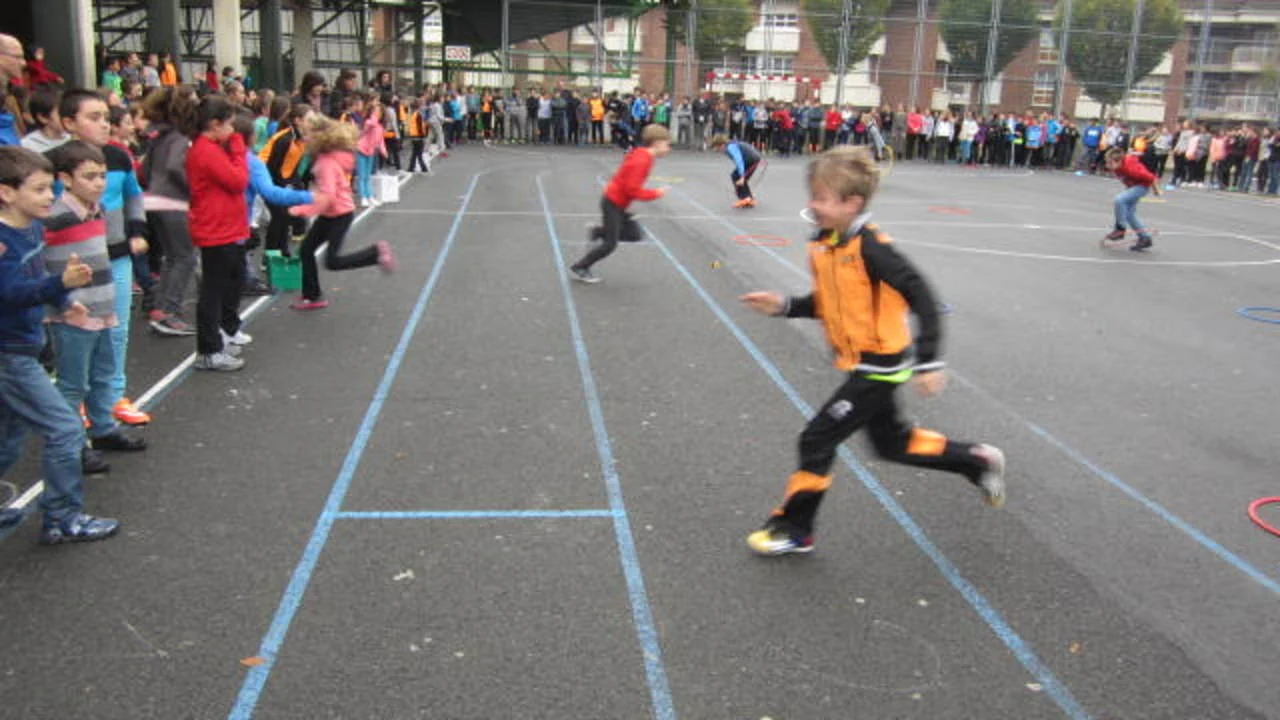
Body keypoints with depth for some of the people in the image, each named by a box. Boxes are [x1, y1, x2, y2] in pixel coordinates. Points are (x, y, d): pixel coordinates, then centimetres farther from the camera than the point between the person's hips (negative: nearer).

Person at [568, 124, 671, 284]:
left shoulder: (642, 156, 6)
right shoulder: (641, 161, -24)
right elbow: (632, 190, -26)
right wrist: (656, 194, -18)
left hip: (618, 203, 9)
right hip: (613, 203, -9)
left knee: (635, 235, 9)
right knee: (610, 244, -3)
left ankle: (599, 232, 15)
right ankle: (578, 269, 9)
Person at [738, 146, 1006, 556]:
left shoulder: (870, 247, -24)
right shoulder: (822, 246, 0)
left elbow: (921, 296, -24)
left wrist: (928, 362, -25)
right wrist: (784, 306, -1)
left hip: (879, 366, -9)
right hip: (861, 364, 9)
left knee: (817, 441, -4)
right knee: (890, 442, 22)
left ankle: (794, 530, 12)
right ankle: (979, 461, 40)